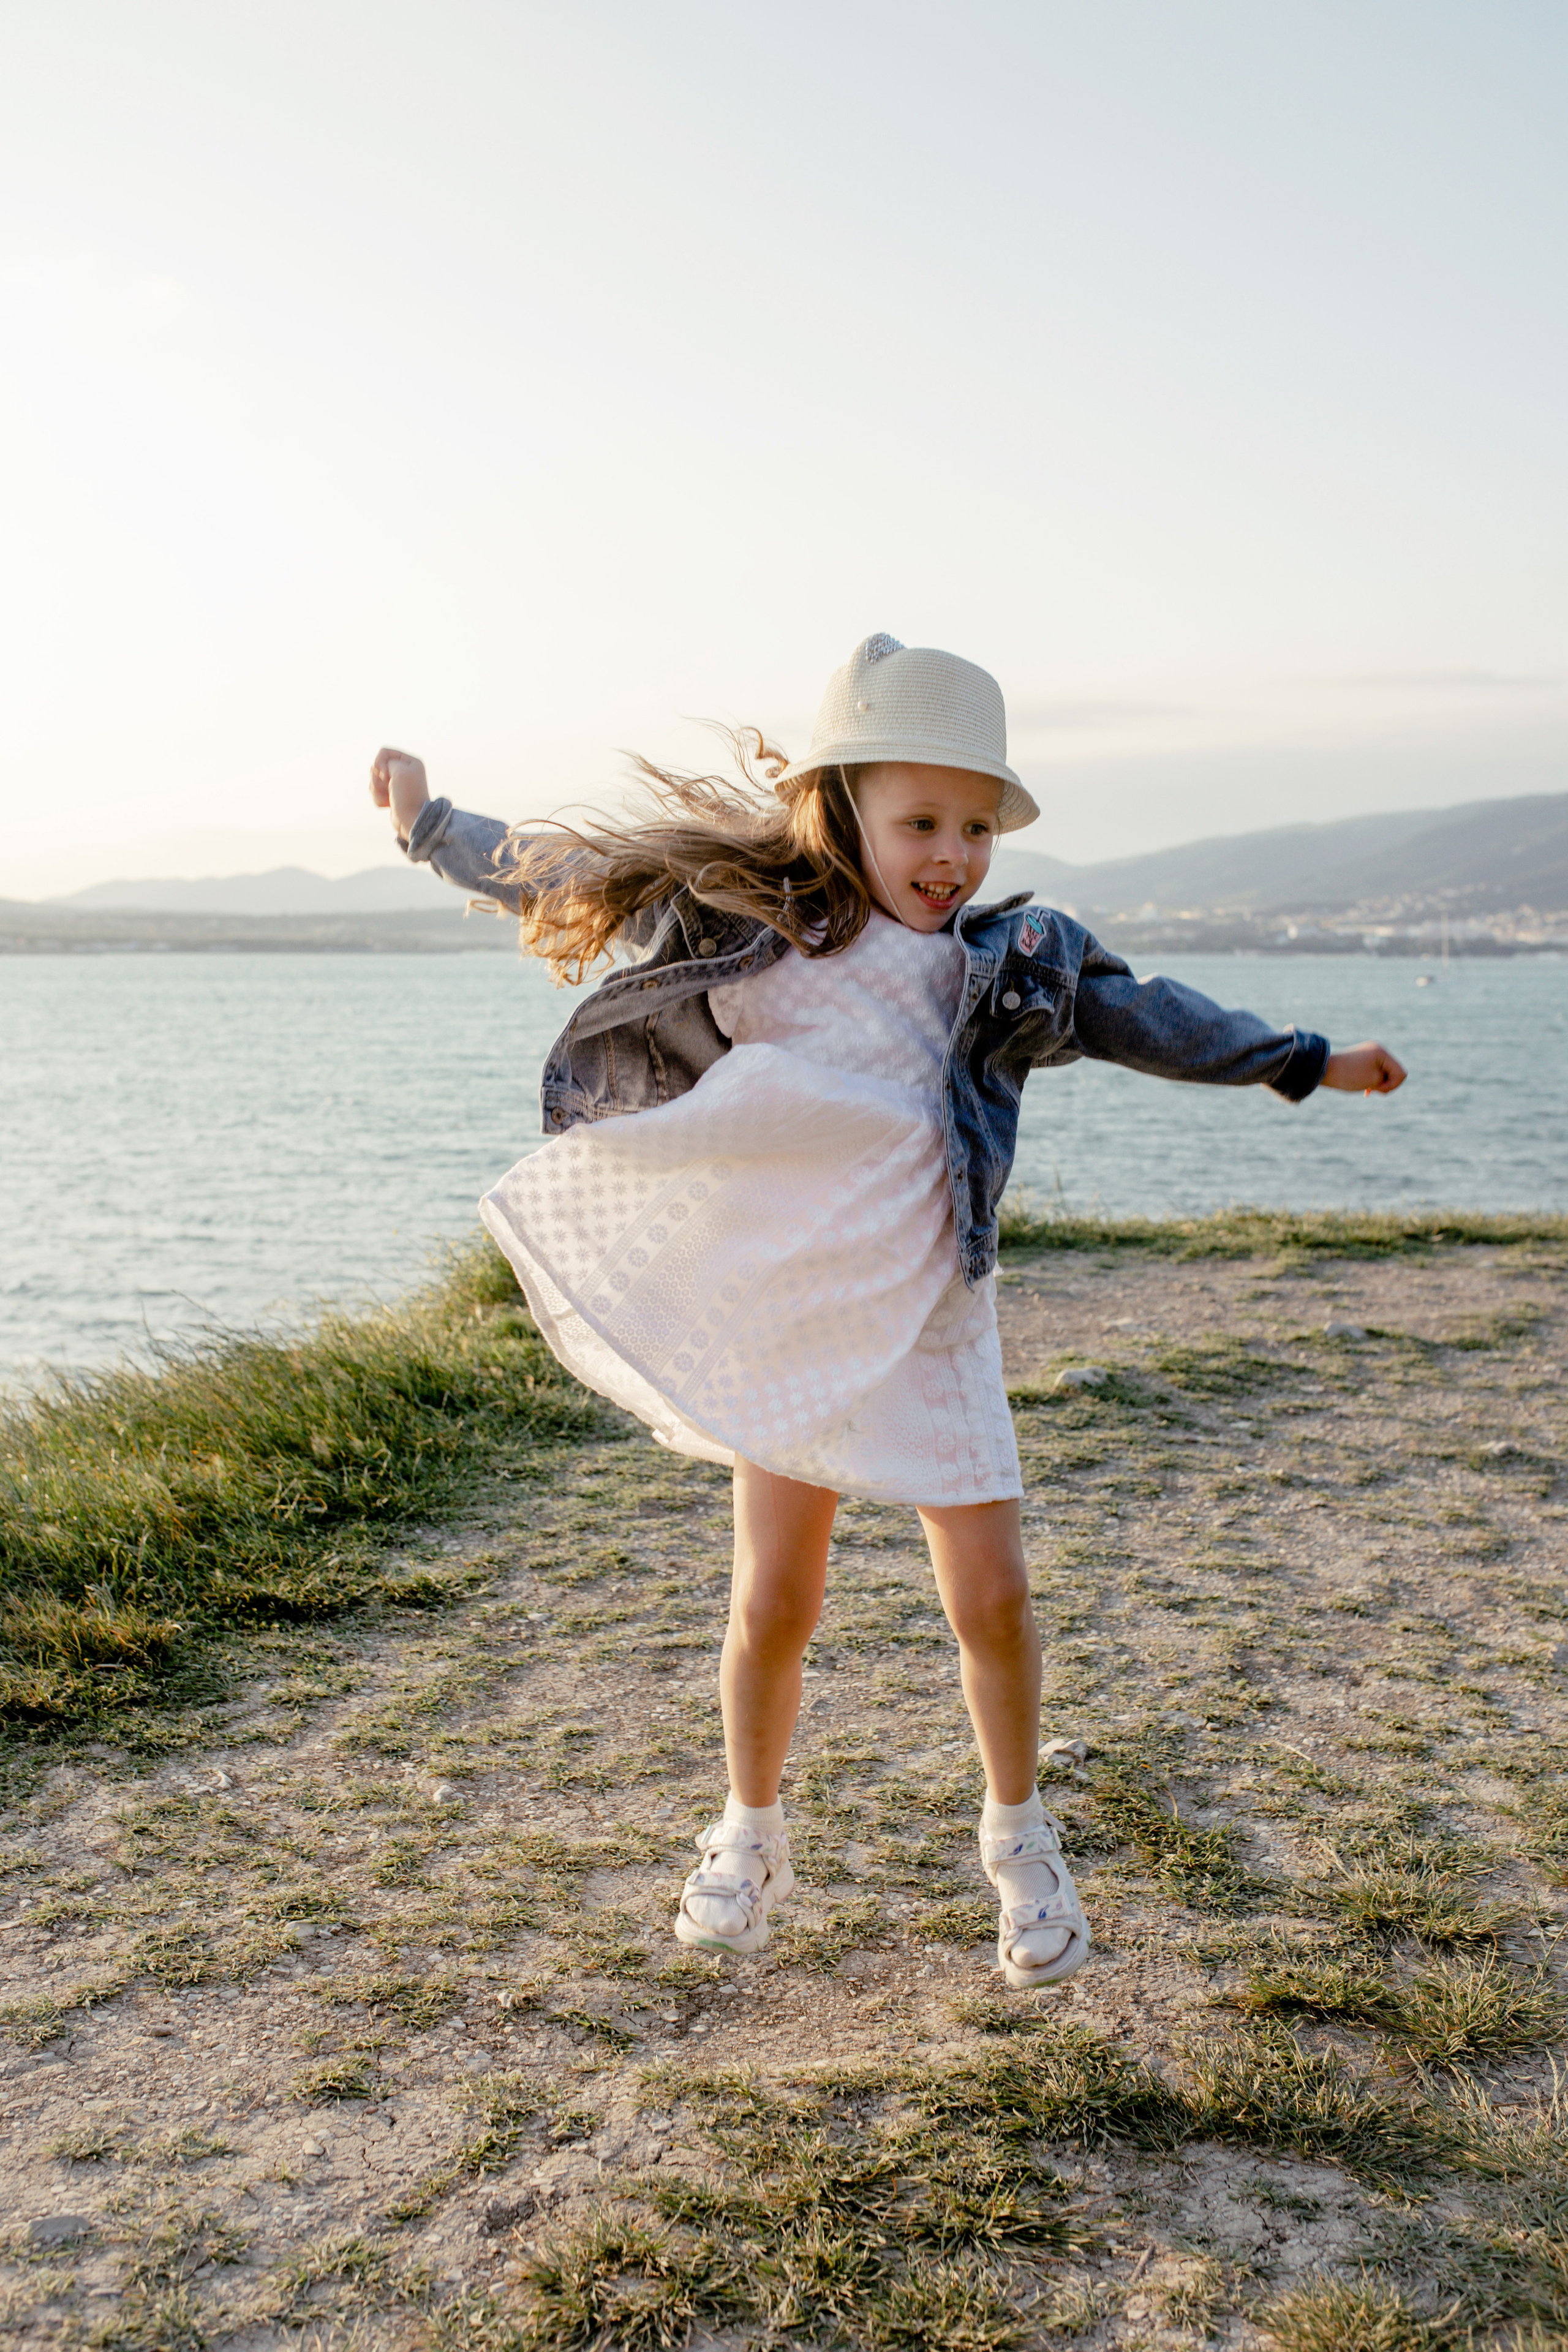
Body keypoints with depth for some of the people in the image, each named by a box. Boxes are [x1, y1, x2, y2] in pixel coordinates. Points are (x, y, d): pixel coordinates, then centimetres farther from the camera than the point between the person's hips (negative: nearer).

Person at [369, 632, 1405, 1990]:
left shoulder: (1012, 969, 3)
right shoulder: (748, 932, -1)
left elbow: (1153, 1021, 13)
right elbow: (572, 887, 10)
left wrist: (1310, 1062, 16)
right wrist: (431, 826, 17)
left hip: (932, 1321, 1)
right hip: (787, 1321, -1)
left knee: (992, 1594, 1)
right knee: (774, 1600, 3)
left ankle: (1020, 1839, 25)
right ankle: (752, 1837, 29)